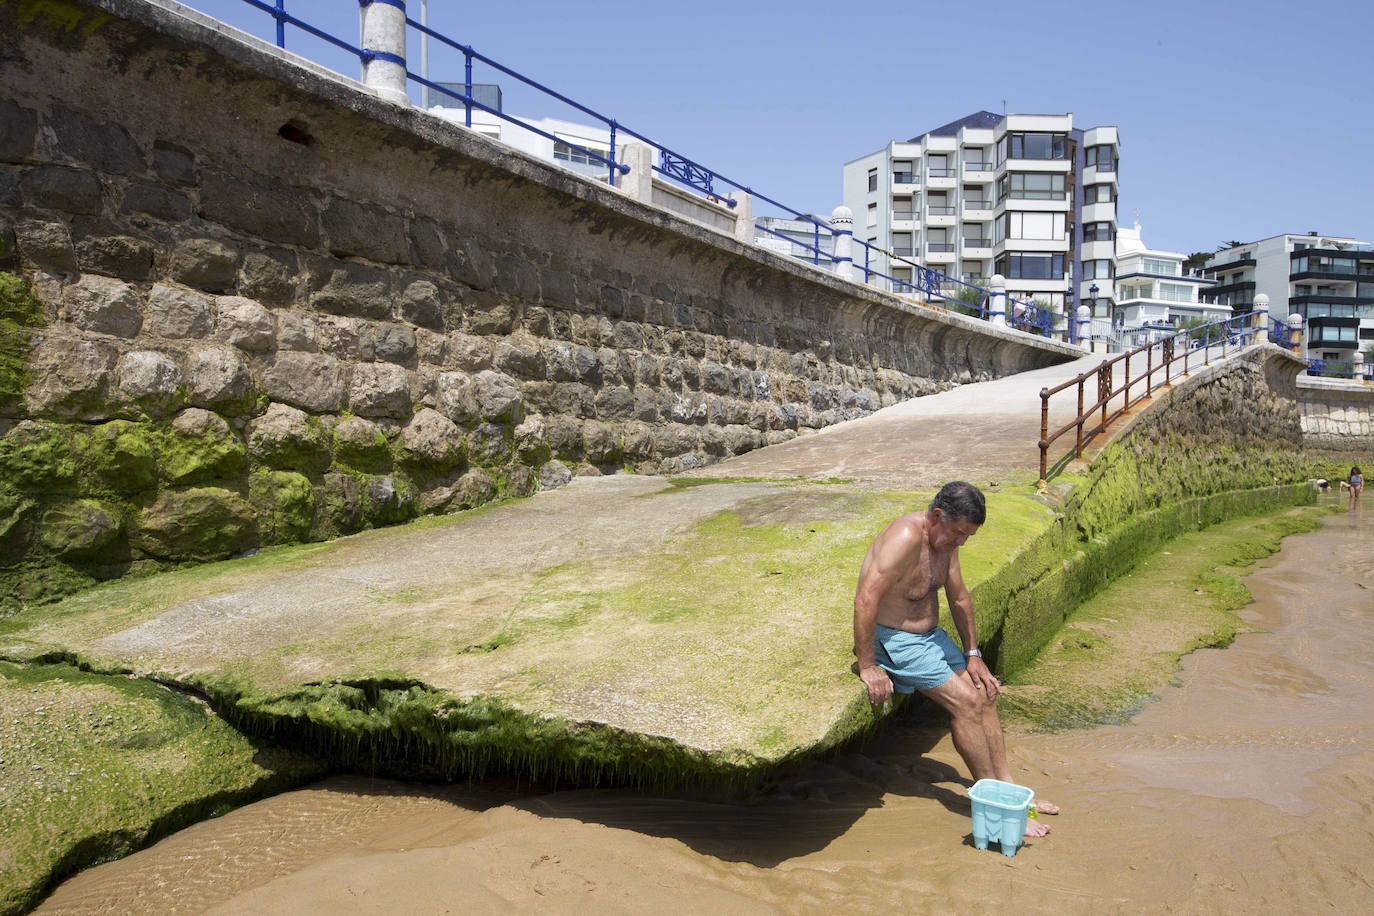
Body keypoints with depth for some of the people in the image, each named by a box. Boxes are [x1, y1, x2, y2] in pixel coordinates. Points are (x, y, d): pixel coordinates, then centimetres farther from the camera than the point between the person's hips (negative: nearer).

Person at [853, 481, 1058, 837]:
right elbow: (865, 599, -33)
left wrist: (973, 654, 13)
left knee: (984, 695, 6)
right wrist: (867, 667, -30)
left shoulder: (946, 539, 3)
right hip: (892, 638, -10)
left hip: (930, 634, 10)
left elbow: (959, 598, 16)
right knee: (966, 702, -14)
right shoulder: (907, 536, -27)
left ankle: (1006, 788, 16)